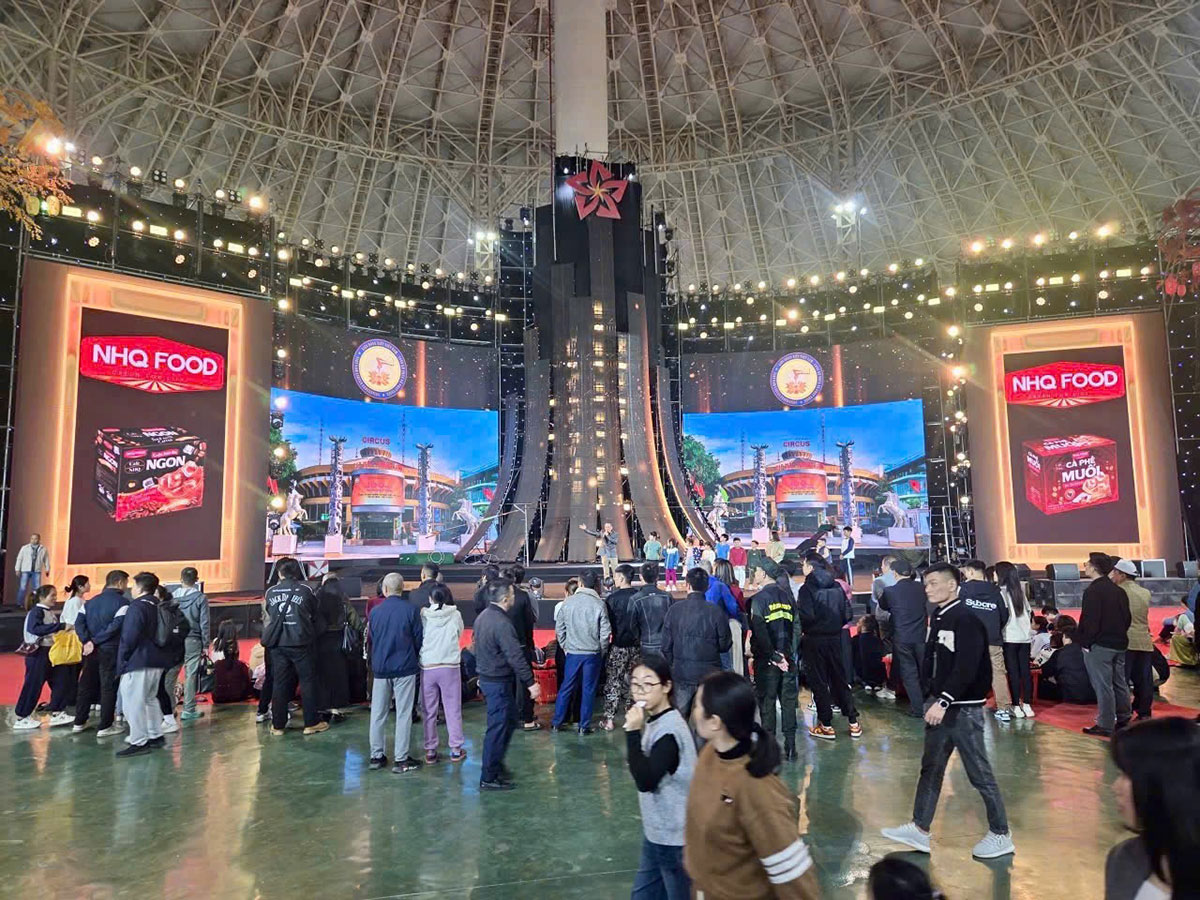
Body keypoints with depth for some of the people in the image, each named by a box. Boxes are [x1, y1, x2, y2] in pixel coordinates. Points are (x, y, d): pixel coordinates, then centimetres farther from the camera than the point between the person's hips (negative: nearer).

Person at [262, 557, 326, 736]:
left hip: (277, 643, 3)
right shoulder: (305, 590, -6)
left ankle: (278, 725, 14)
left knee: (279, 683, 9)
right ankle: (311, 723, 8)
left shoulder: (270, 592, 1)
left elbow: (270, 615, 11)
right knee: (307, 681, 5)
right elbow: (314, 615, 5)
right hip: (300, 642, -3)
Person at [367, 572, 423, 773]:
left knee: (378, 713, 13)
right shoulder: (410, 610, -9)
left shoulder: (374, 612, 0)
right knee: (404, 714, 2)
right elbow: (418, 639, -3)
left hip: (380, 668, 3)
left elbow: (371, 639, 11)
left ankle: (376, 756, 20)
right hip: (405, 667, -3)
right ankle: (401, 759, 5)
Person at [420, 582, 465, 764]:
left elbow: (417, 638, 5)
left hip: (427, 668, 1)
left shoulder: (423, 615, -5)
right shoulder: (455, 615, -5)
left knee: (429, 711, 12)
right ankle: (456, 750, 16)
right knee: (453, 710, 10)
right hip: (450, 667, 0)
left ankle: (430, 751, 18)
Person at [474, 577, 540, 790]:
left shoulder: (483, 617, 7)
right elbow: (515, 656, -26)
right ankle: (488, 778, 10)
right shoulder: (502, 623, -24)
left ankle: (494, 764, 30)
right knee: (498, 727, 1)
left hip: (486, 677, 10)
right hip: (498, 682, -10)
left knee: (509, 719, 20)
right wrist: (530, 683, -22)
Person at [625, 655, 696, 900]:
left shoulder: (670, 729, -24)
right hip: (657, 829, 9)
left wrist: (633, 732, -31)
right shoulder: (654, 721, 2)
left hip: (674, 835, -9)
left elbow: (645, 781, -30)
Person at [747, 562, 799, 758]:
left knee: (767, 702, 3)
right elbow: (796, 628, 10)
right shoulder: (788, 597, 9)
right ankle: (790, 747, 14)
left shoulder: (758, 599, -10)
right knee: (788, 701, 10)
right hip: (788, 657, 5)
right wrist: (790, 653, 10)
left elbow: (759, 631, -18)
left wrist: (772, 655, -13)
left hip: (766, 660, -5)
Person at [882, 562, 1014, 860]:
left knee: (979, 773, 2)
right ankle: (919, 829, 21)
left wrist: (943, 702, -24)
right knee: (931, 767, 13)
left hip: (964, 708, -9)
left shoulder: (965, 619, -17)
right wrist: (934, 699, 10)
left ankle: (1001, 835, 19)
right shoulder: (938, 617, 10)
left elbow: (966, 668, -24)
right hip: (940, 703, 9)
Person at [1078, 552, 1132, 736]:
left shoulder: (1093, 591, -16)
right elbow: (1127, 618, 15)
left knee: (1103, 685, -3)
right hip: (1119, 644, 9)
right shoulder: (1119, 591, 11)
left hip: (1099, 645, -9)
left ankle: (1105, 726, 1)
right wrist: (1119, 635, 18)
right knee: (1120, 683, 16)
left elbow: (1090, 620, -19)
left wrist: (1085, 642, -11)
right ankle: (1123, 720, 26)